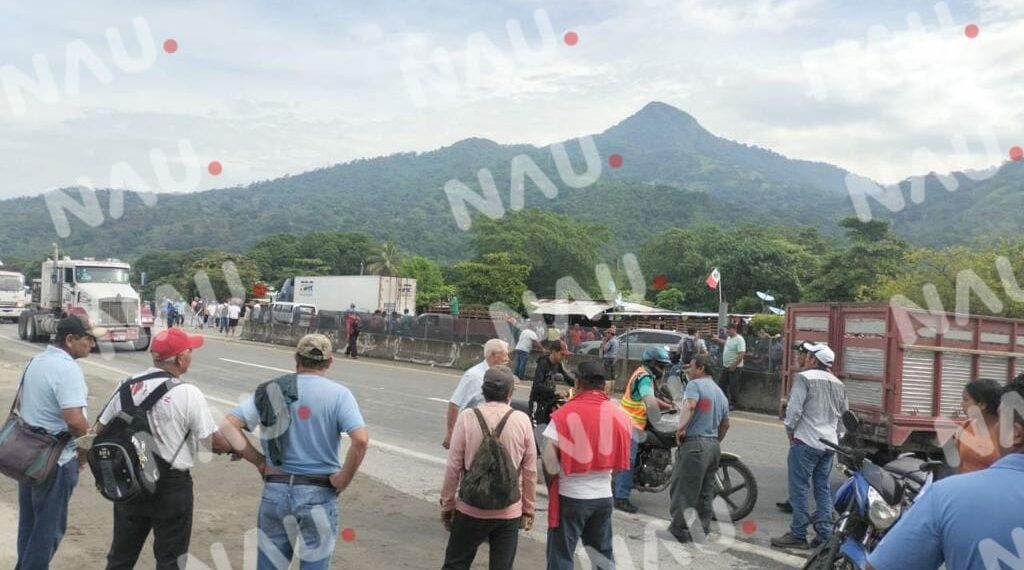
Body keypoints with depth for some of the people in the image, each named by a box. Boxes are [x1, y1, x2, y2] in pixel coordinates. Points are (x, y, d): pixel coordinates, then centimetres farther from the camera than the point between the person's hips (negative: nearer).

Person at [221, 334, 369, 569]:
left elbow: (228, 427, -3)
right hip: (319, 493, -3)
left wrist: (258, 461, 3)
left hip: (275, 489, 3)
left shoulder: (270, 390, 2)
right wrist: (343, 479, -9)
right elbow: (361, 440, -22)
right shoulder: (338, 394, -8)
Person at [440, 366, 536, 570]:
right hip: (509, 512, 1)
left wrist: (447, 503, 6)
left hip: (471, 509, 0)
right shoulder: (522, 420, -7)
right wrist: (529, 509, 10)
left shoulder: (467, 417, -10)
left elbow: (453, 467, -7)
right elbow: (530, 470, -3)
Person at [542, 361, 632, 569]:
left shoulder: (565, 414, -14)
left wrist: (552, 486, 2)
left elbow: (550, 461, -15)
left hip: (570, 496, -4)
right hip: (604, 495, 5)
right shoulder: (620, 415, -1)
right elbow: (622, 459, 7)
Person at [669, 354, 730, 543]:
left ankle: (680, 529, 0)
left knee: (683, 489, -2)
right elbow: (725, 424, 25)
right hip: (713, 446, 9)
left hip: (694, 443, -8)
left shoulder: (695, 384, -6)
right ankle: (702, 530, 18)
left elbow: (689, 405, -27)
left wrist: (681, 428, -26)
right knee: (705, 492, 14)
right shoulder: (720, 392, 19)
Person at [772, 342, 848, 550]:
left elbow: (794, 408, -16)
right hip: (830, 444, 7)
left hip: (806, 441, -7)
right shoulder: (839, 384, 13)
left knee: (799, 488, -2)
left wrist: (790, 430, -2)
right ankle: (824, 534, 12)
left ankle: (798, 535, 0)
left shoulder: (804, 378, -10)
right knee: (823, 488, 12)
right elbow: (844, 416, 18)